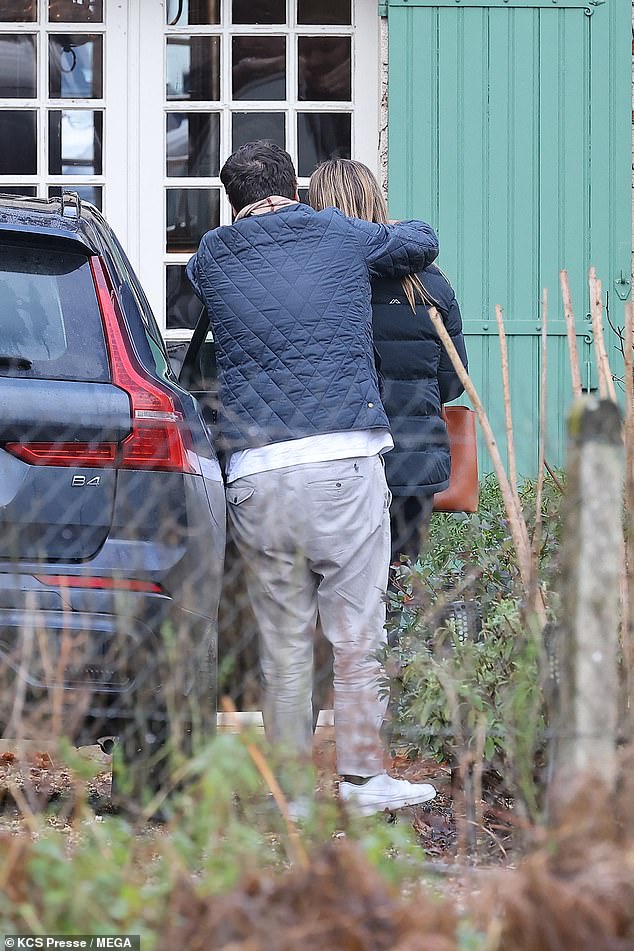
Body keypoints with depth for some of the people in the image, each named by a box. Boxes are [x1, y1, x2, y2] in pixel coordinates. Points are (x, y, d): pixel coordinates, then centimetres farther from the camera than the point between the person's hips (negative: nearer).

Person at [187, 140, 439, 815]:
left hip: (254, 471, 2)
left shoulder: (211, 260, 10)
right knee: (356, 630, 2)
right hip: (344, 464, -2)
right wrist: (389, 236, 45)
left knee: (283, 640, 7)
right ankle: (362, 777, 1)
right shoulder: (341, 236, 8)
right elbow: (421, 241, 26)